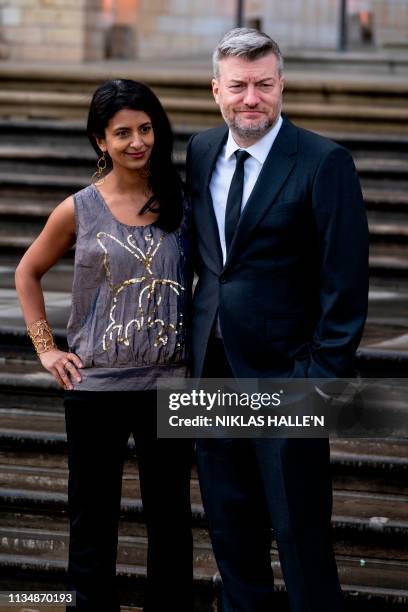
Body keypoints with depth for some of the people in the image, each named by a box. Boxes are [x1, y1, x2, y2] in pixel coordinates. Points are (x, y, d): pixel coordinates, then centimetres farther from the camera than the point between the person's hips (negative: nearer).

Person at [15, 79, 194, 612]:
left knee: (170, 519, 8)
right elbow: (28, 273, 12)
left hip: (169, 384, 1)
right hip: (96, 387, -1)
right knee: (94, 519, 7)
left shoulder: (182, 203, 1)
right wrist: (46, 347, 5)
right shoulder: (79, 211, -2)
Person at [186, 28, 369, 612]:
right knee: (230, 530, 16)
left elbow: (345, 286, -11)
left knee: (300, 532, 0)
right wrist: (193, 341, 10)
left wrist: (325, 376, -16)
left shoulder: (324, 163, -11)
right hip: (212, 373, 6)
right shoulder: (200, 153, 7)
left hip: (285, 377, -6)